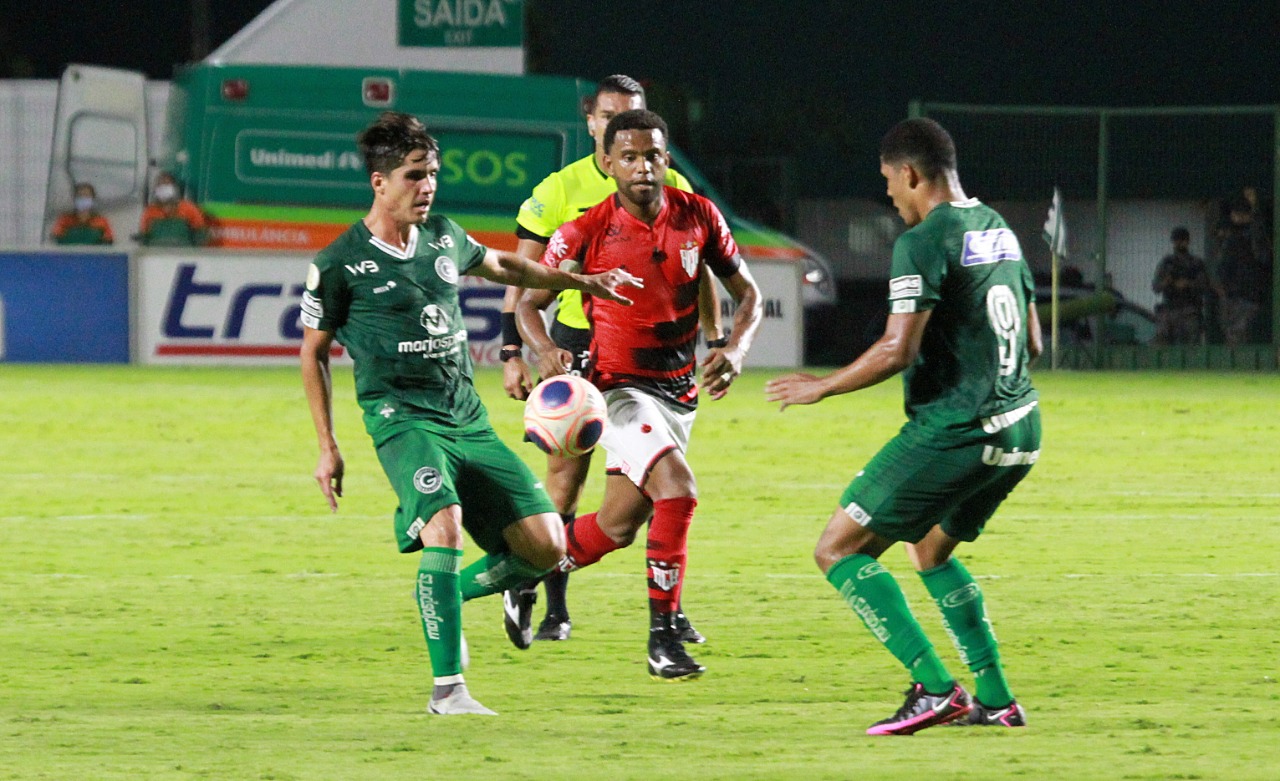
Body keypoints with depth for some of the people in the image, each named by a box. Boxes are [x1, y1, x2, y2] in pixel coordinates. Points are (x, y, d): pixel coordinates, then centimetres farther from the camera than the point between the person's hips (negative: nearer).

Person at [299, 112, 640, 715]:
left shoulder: (443, 237, 11)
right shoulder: (340, 265, -4)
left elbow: (499, 267, 32)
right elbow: (313, 353, 6)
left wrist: (581, 281, 35)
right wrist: (328, 449, 3)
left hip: (468, 418, 6)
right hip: (402, 418, -6)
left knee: (545, 543, -5)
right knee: (446, 520, -32)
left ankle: (448, 594, 22)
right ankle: (447, 688, -27)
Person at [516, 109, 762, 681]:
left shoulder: (698, 217, -3)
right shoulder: (586, 232, -12)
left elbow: (746, 294, 7)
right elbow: (530, 301, -2)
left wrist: (735, 349, -11)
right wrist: (544, 349, -23)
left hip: (681, 392, 5)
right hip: (621, 388, -5)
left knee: (620, 526, 9)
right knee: (677, 488, -25)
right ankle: (662, 639, -14)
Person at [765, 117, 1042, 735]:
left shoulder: (924, 243, -13)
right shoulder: (998, 229, 14)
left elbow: (897, 350, -20)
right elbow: (1032, 342, 20)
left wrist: (819, 388, -7)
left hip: (954, 430, -9)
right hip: (1019, 430, 9)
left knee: (838, 550, -2)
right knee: (931, 550, 29)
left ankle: (934, 688, -13)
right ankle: (995, 699, 21)